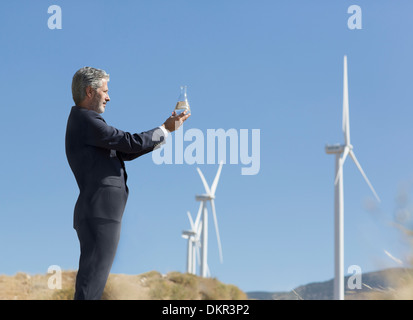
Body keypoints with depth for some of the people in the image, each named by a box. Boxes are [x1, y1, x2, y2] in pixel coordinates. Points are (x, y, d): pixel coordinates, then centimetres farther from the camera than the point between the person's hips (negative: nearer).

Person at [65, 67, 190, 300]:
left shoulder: (82, 121, 21)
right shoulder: (86, 121, -12)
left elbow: (126, 151, 21)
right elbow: (132, 142, -15)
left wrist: (165, 130, 16)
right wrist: (166, 129, 0)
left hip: (99, 213, 11)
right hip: (100, 213, -11)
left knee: (93, 278, 11)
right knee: (92, 281, -11)